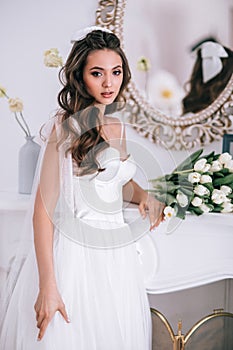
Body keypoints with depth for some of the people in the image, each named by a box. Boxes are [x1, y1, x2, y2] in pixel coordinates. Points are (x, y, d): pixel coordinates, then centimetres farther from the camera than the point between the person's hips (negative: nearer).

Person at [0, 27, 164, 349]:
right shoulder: (68, 126, -13)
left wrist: (143, 195, 3)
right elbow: (44, 206, -16)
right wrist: (47, 286, -20)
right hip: (76, 251, -7)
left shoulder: (117, 127, 8)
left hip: (117, 254, 7)